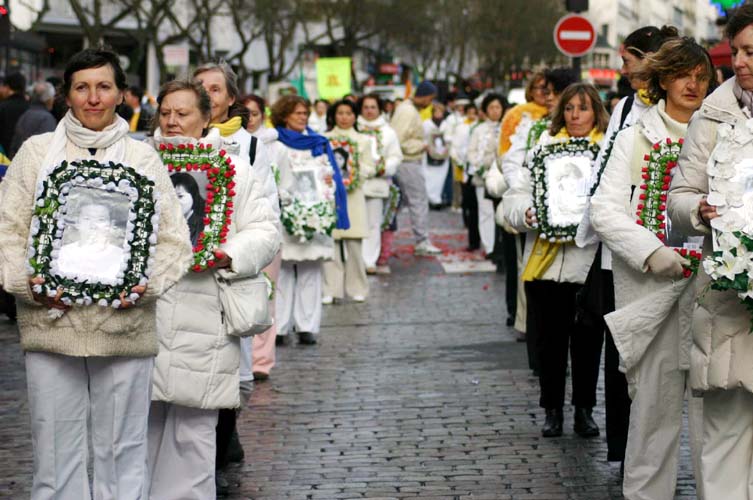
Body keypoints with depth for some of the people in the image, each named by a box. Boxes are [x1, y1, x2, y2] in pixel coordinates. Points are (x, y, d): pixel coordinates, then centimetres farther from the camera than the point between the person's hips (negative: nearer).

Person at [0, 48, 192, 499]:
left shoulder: (144, 157, 8)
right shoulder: (36, 152, 8)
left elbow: (175, 240, 6)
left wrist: (146, 283, -12)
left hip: (125, 325, 0)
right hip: (50, 325, 0)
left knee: (123, 453, 4)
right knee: (56, 454, 4)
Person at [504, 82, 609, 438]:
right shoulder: (544, 148, 8)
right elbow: (515, 196, 6)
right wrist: (527, 214, -14)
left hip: (591, 262, -2)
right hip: (546, 260, 2)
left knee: (587, 341, 7)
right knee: (550, 340, 8)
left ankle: (585, 410, 20)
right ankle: (552, 410, 20)